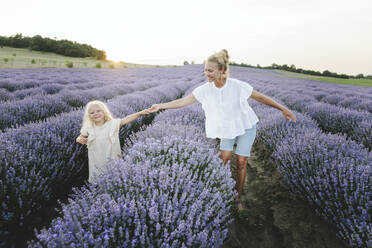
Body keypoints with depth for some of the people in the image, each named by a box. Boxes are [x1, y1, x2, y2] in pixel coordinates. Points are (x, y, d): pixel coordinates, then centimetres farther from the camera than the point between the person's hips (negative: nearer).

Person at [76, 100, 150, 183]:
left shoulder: (112, 123, -5)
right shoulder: (88, 128, 1)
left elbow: (126, 119, -13)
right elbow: (80, 138, 13)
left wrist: (140, 113, -24)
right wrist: (79, 140, -11)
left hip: (112, 160, -1)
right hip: (96, 161, 2)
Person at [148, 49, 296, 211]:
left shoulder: (238, 86, -26)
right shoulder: (205, 89, -18)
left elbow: (260, 97, -13)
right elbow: (184, 101, -16)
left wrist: (283, 109, -7)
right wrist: (160, 106, -23)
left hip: (246, 126, -2)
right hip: (227, 128, 2)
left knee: (241, 162, 0)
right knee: (223, 158, -4)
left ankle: (237, 197, 18)